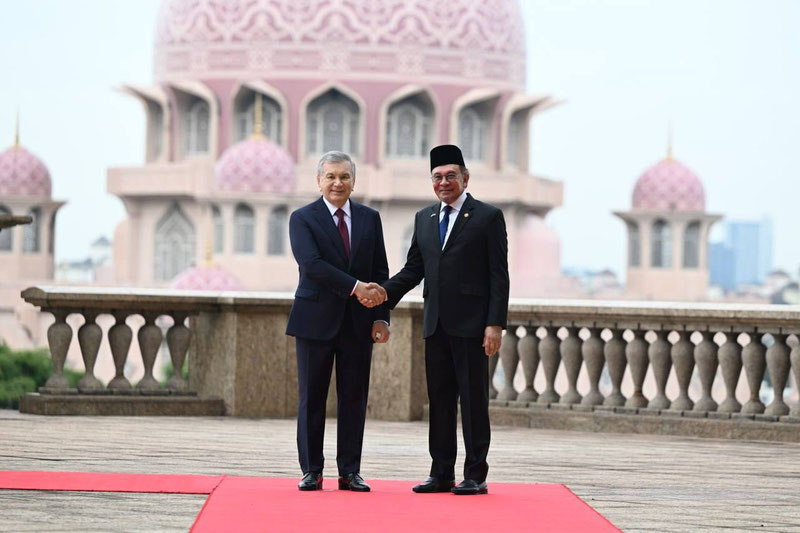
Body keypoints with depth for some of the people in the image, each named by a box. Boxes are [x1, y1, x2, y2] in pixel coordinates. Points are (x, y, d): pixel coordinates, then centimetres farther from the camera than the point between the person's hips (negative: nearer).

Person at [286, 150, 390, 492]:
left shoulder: (370, 219, 10)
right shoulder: (302, 219, -1)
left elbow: (380, 271, 9)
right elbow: (311, 264, -15)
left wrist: (381, 316, -2)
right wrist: (355, 288, -23)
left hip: (359, 323, 3)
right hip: (317, 320, -3)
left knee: (354, 398, 3)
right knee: (311, 398, 2)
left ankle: (350, 471, 8)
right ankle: (311, 471, 7)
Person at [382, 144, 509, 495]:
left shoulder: (488, 217, -2)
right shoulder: (424, 219, 15)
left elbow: (499, 276, -5)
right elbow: (413, 269, 16)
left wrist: (495, 324, -13)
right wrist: (385, 293, -3)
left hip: (470, 325, -6)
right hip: (436, 324, 6)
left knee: (473, 400, -2)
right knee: (440, 400, 8)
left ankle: (476, 476, 2)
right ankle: (441, 474, 12)